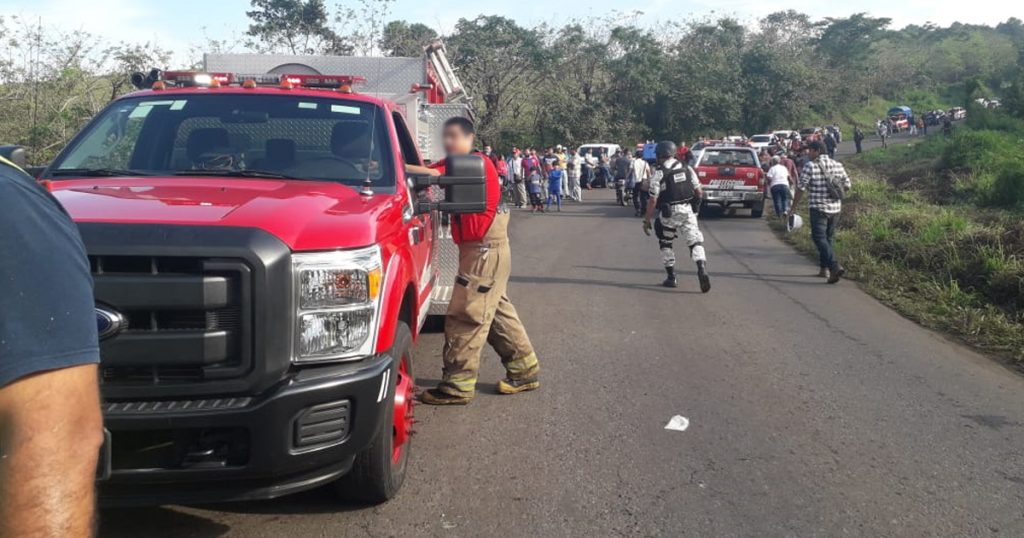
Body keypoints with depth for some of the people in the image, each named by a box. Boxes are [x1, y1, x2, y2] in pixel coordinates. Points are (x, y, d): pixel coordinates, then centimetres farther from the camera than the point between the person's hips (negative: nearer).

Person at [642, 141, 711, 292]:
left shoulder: (659, 173, -9)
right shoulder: (687, 169, 6)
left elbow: (653, 200, -11)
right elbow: (699, 193, 8)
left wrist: (647, 220, -4)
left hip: (669, 214, -3)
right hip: (688, 211, 3)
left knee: (665, 243, 16)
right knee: (695, 241, 2)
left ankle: (671, 278, 17)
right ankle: (702, 269, -22)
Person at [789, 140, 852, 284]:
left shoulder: (810, 166, -10)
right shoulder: (838, 165, 8)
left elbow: (801, 189, -10)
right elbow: (847, 186, 11)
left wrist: (793, 208, -1)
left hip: (818, 208, -6)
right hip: (835, 208, 6)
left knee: (820, 238, -6)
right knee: (829, 238, 16)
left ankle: (835, 267, -22)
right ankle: (824, 268, 22)